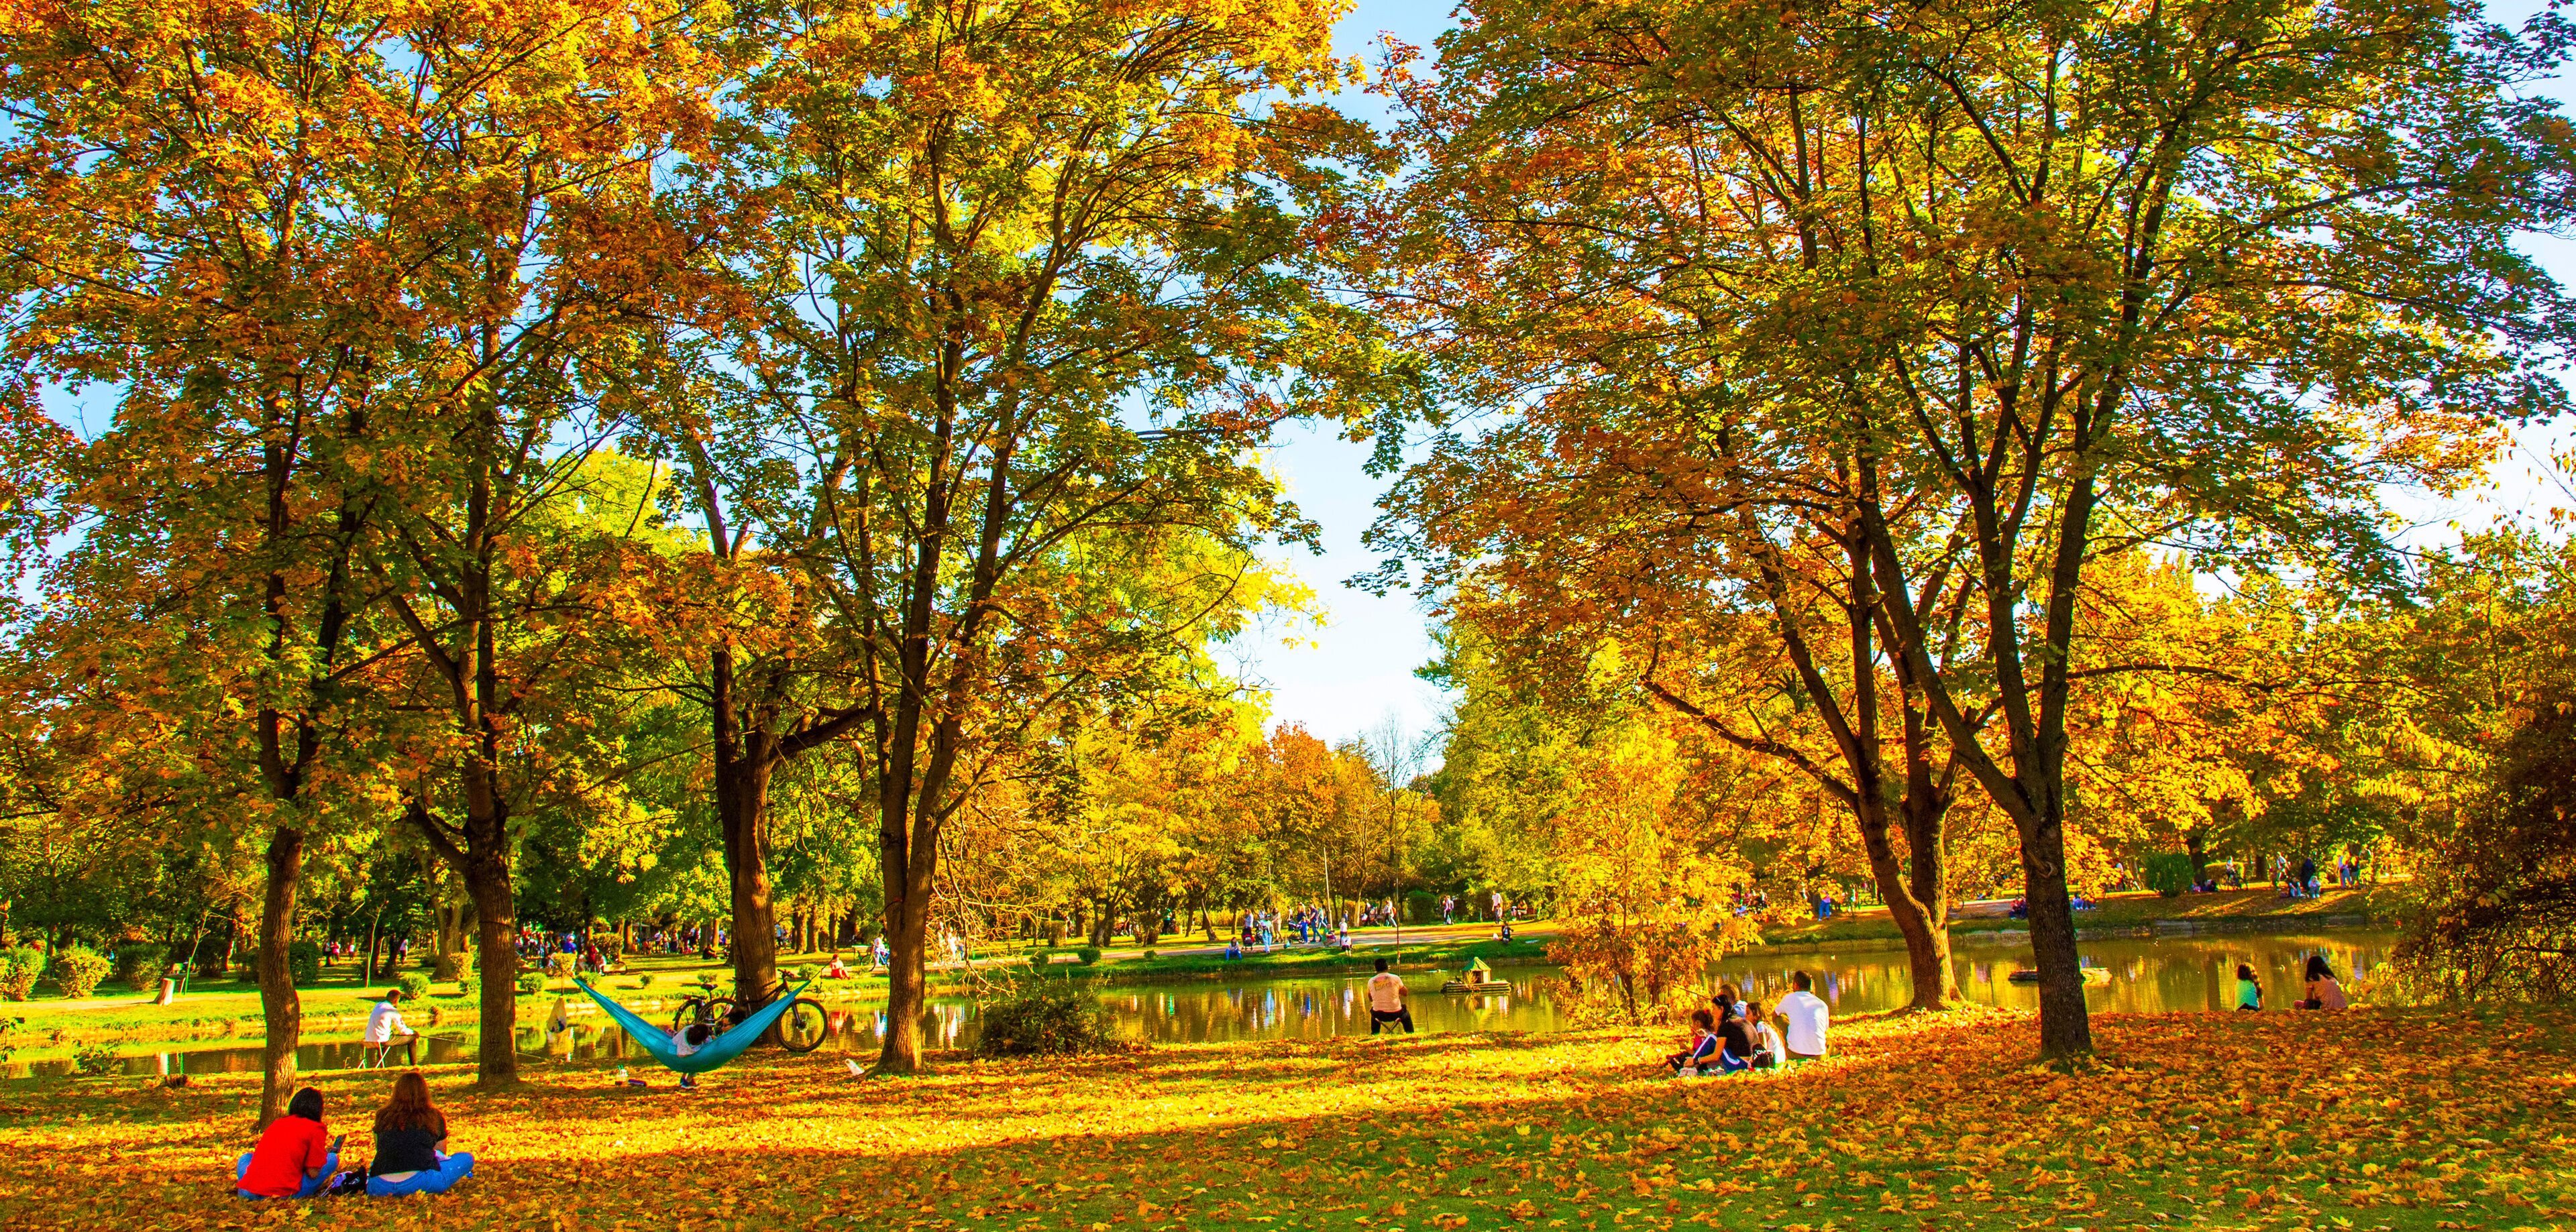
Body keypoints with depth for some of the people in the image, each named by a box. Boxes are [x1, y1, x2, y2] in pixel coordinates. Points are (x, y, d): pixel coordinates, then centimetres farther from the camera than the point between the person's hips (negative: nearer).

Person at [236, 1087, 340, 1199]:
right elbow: (313, 1173, -2)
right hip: (284, 1194, -6)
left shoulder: (276, 1122, 16)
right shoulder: (316, 1128, 0)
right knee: (333, 1159, 8)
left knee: (246, 1157, 36)